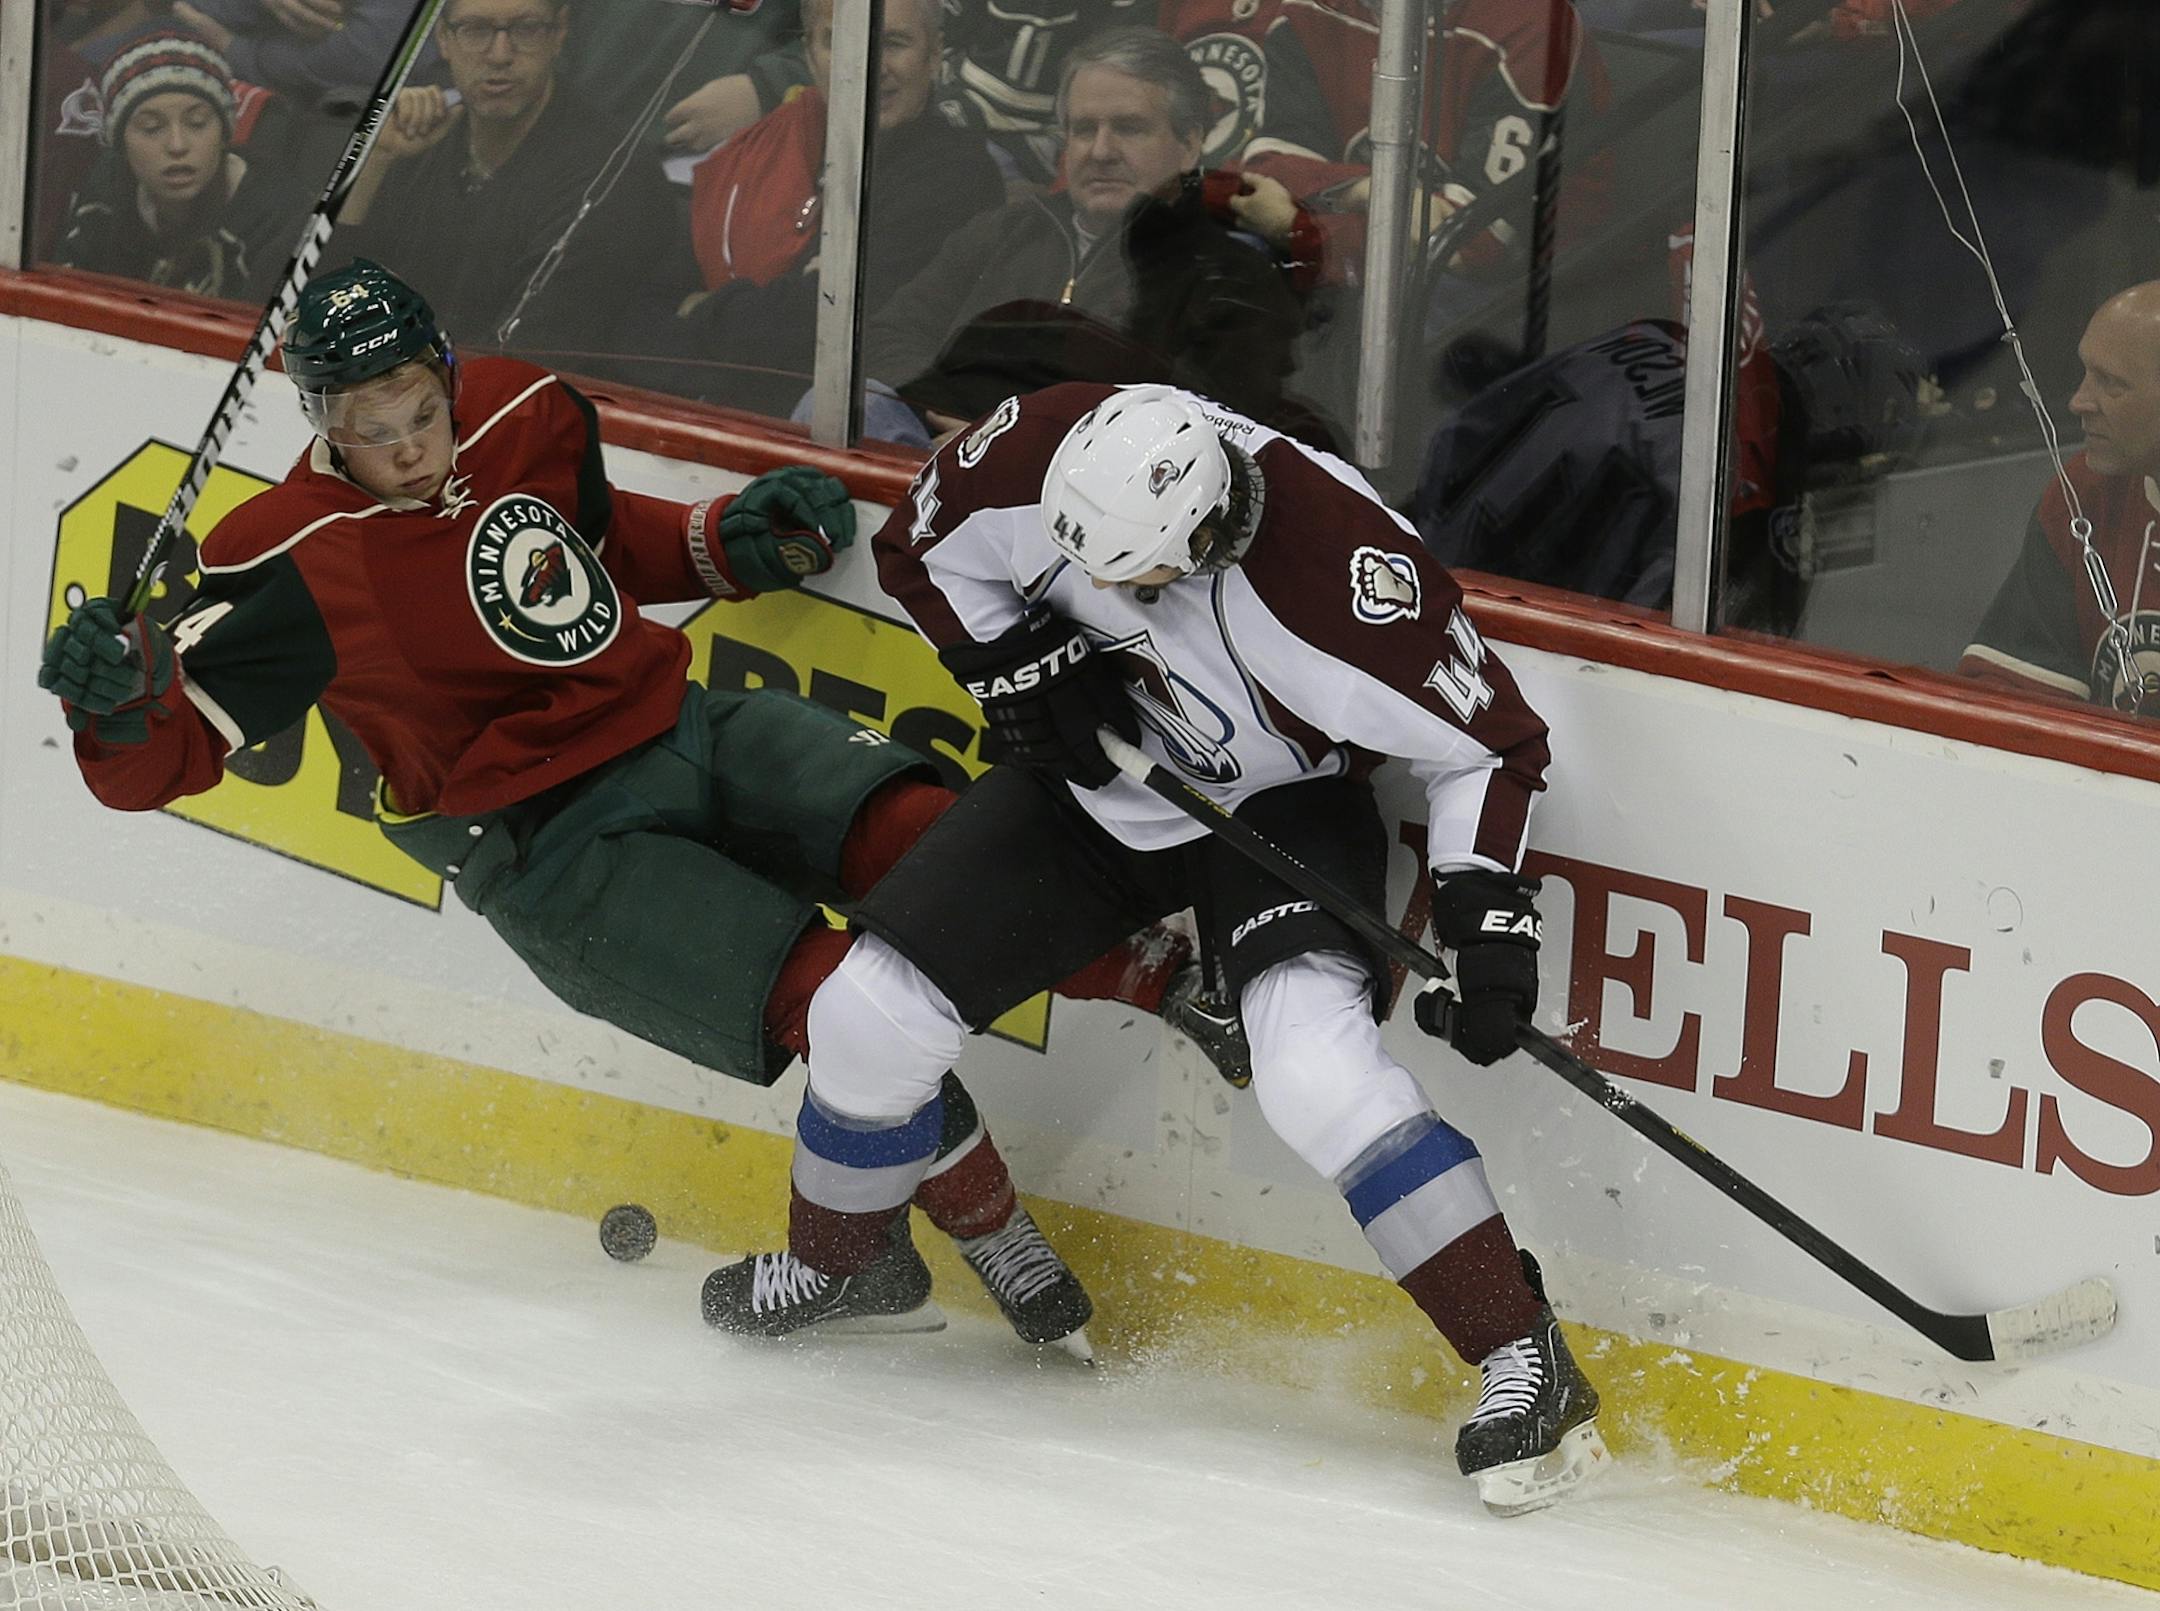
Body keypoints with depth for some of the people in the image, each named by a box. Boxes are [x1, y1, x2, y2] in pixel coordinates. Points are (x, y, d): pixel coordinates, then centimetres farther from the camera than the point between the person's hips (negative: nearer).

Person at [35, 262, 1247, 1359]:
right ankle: (997, 1240, -6)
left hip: (689, 734, 5)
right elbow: (165, 755, -12)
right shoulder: (296, 566, -13)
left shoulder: (530, 422, 2)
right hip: (555, 854, -5)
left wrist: (735, 543, 9)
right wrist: (117, 698, -32)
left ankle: (1168, 979, -12)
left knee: (910, 833, -23)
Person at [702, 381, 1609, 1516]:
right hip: (1089, 784, 5)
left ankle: (1523, 1359, -25)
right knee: (873, 1014, -1)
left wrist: (1487, 908, -29)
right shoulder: (1040, 455, -24)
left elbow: (1483, 741, -22)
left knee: (1313, 1066, -29)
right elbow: (925, 551, -2)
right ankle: (821, 1268, 29)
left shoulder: (1342, 566, -36)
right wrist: (1017, 665, -14)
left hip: (1277, 801, -5)